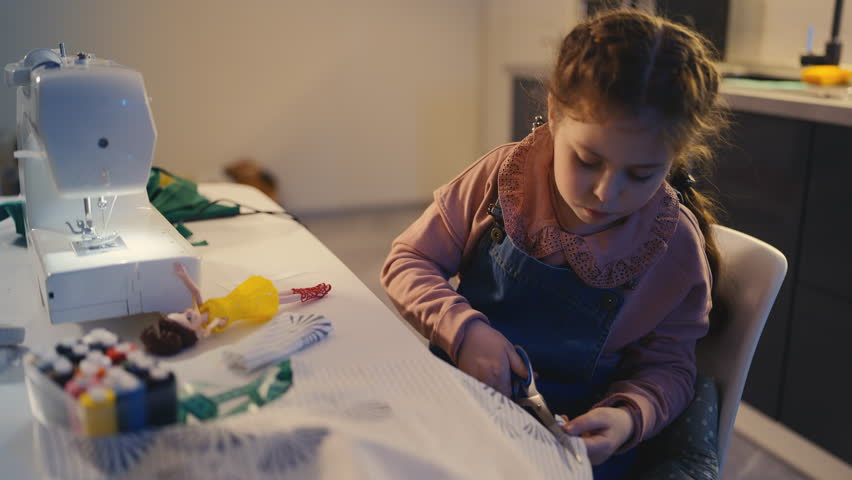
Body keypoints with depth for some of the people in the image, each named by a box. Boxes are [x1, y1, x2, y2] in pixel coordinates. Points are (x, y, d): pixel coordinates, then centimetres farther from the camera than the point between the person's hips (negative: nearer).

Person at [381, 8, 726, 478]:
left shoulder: (676, 249, -10)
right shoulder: (503, 176, -10)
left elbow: (667, 367, 1)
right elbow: (408, 259, -3)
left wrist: (629, 417, -21)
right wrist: (463, 329, -22)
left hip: (570, 438, 0)